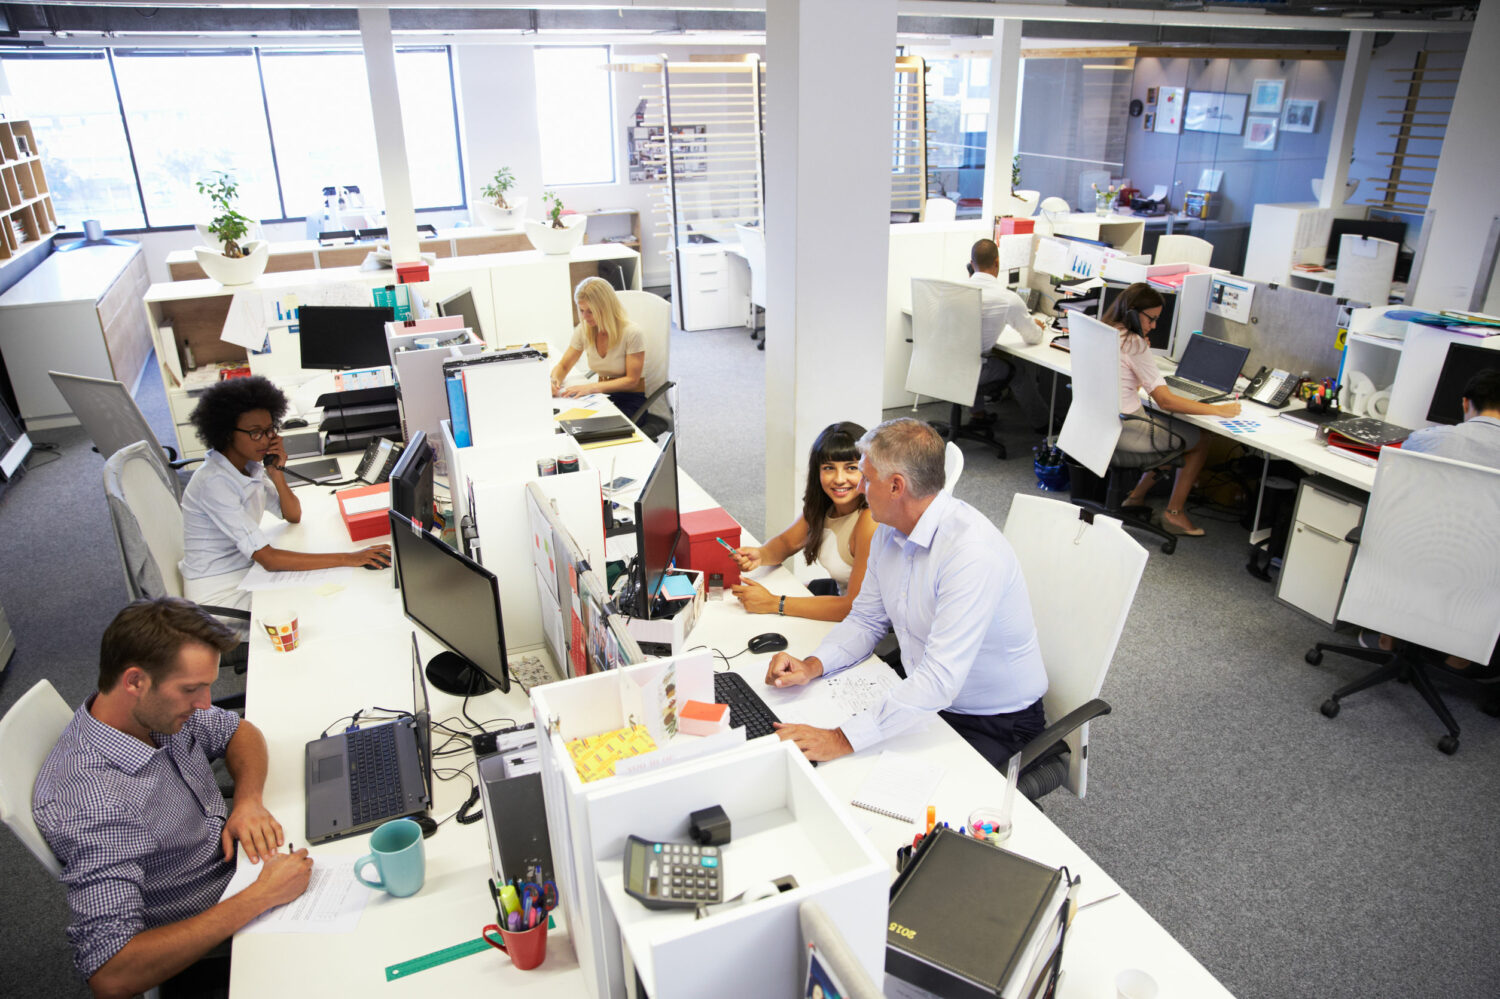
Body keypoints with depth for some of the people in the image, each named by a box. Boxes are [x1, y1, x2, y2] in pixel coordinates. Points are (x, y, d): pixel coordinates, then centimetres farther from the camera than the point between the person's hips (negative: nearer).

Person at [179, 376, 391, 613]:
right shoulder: (213, 482, -25)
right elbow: (267, 558, -31)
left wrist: (277, 473, -10)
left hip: (246, 574, 8)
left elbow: (293, 516, 9)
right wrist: (349, 558, -35)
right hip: (219, 597, -8)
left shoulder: (250, 466, 1)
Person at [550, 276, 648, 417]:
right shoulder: (584, 330, 3)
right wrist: (554, 380, -13)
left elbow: (631, 380, -14)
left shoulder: (632, 333, -14)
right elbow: (563, 366, 12)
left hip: (630, 401, -5)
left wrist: (592, 387, -24)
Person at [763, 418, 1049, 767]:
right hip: (923, 698, 7)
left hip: (996, 724, -7)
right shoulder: (889, 530, -2)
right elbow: (866, 619, 8)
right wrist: (812, 666, -11)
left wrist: (843, 739, -38)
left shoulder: (972, 552, -31)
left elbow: (940, 679, -36)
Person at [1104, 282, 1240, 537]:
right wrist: (1218, 410, -15)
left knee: (1178, 431, 24)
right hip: (1122, 429, -9)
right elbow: (1166, 401, -20)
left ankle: (1137, 496, 25)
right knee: (1200, 441, 6)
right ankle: (1174, 512, 13)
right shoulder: (1133, 343, -19)